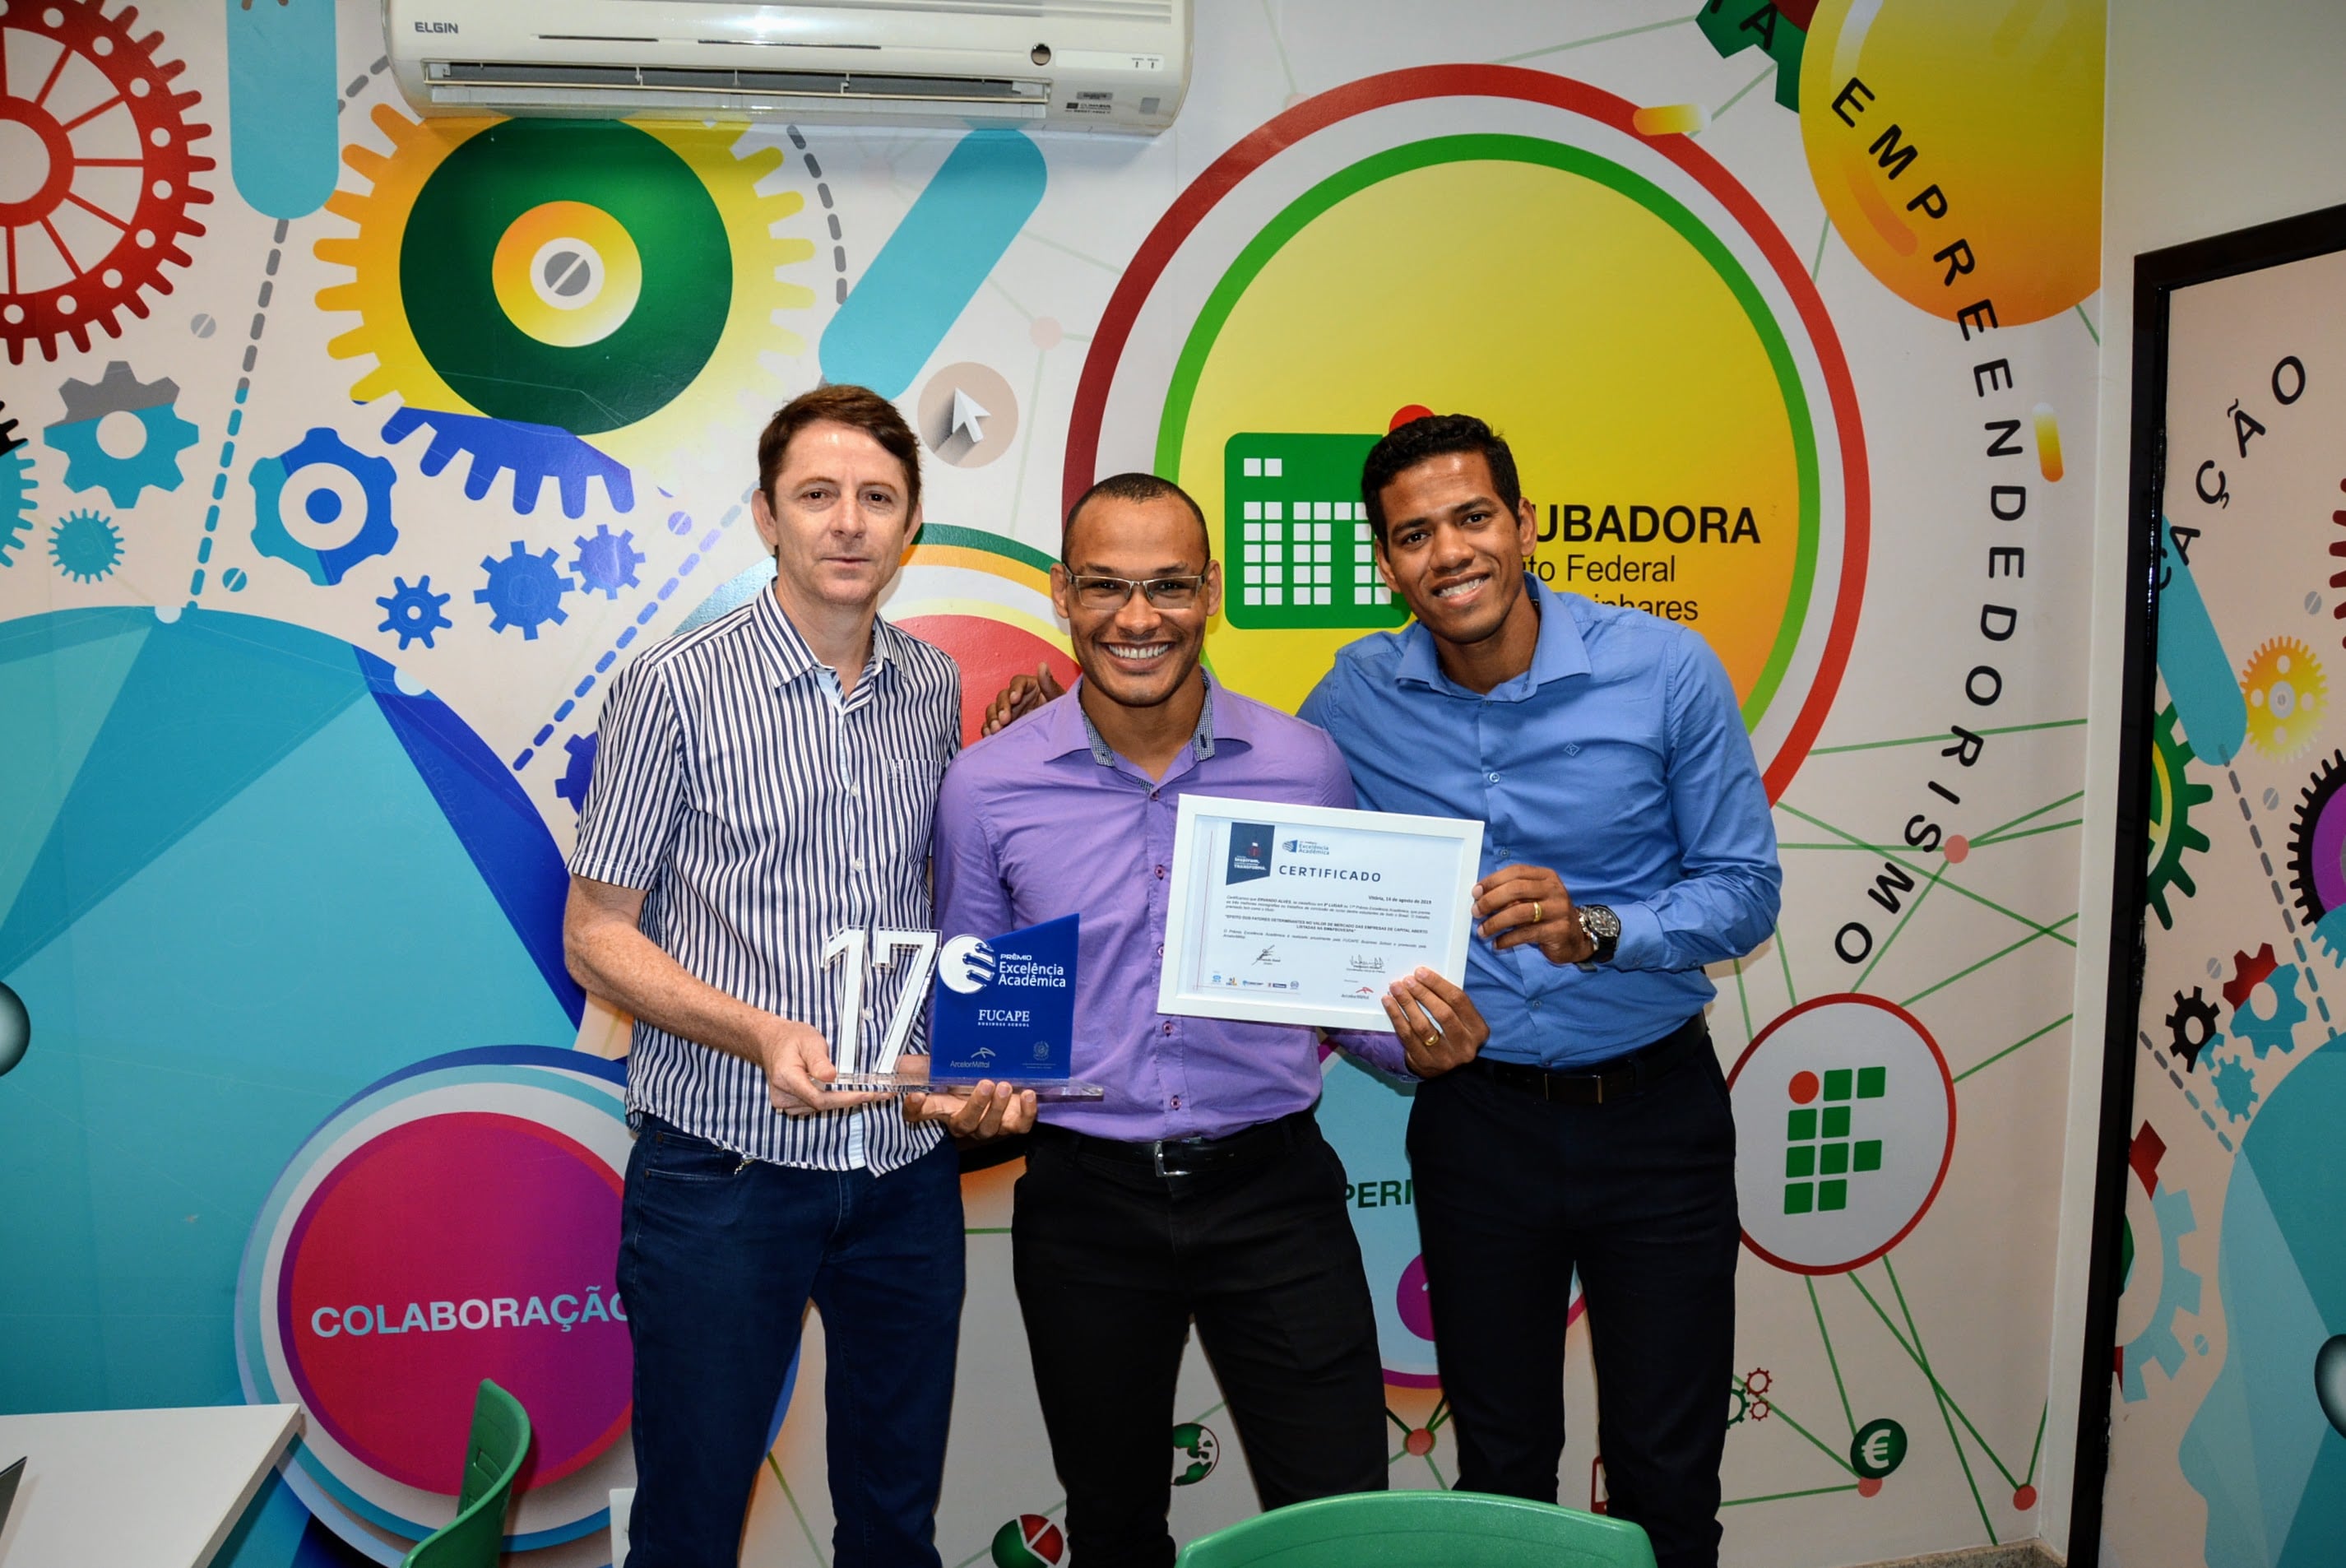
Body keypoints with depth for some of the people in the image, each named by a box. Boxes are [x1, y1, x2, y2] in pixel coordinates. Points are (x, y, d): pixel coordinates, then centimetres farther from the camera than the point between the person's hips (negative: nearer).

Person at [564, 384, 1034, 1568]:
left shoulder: (935, 690, 6)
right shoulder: (674, 689, -7)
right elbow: (596, 938, -6)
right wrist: (759, 1031, -21)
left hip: (907, 1170, 4)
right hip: (723, 1166, -4)